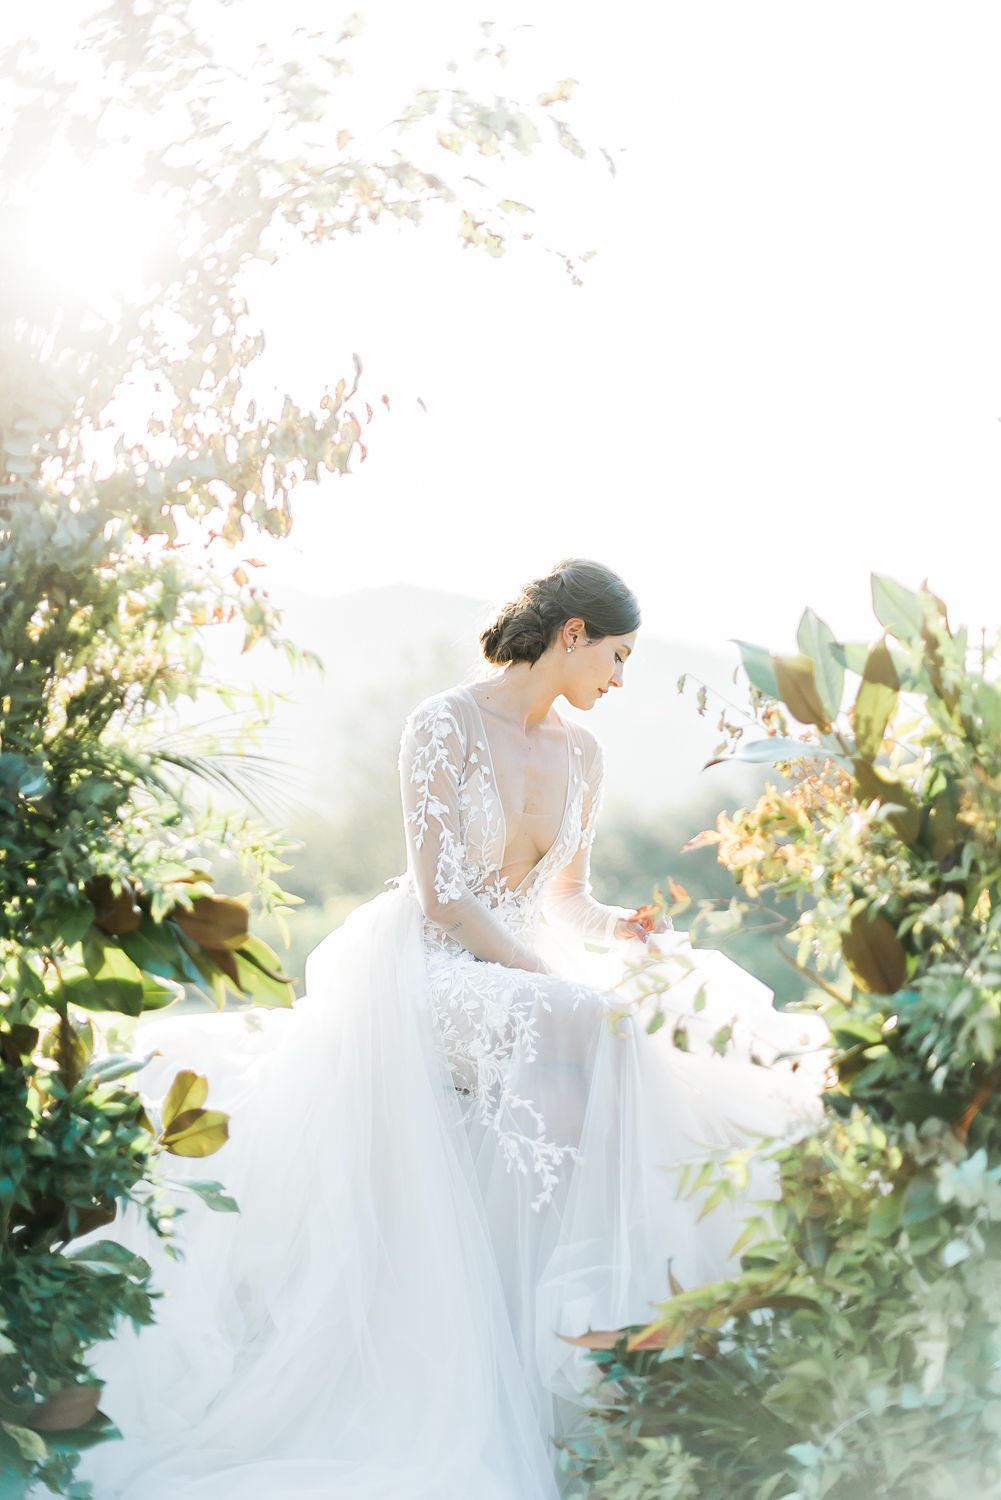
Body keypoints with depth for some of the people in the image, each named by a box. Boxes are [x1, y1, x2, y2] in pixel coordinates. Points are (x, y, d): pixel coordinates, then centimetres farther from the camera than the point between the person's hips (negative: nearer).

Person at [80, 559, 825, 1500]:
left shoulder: (579, 752, 11)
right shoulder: (445, 726, -11)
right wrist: (564, 988, -24)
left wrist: (616, 930, -7)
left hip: (521, 971, 7)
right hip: (425, 971, -7)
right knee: (574, 1042, -35)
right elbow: (442, 900, -17)